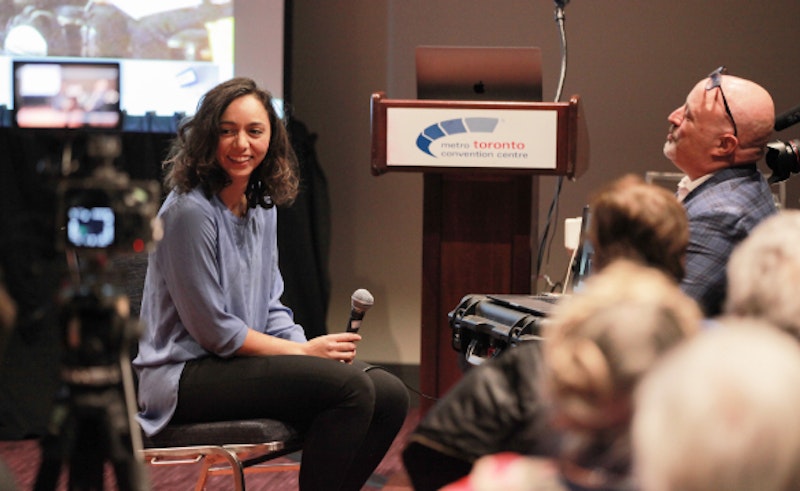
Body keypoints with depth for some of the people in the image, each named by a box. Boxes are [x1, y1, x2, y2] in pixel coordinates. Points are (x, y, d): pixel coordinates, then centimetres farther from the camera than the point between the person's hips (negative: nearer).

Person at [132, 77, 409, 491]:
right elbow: (212, 329, -16)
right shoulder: (190, 211, -16)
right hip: (186, 376, -8)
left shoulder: (261, 207, 11)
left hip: (246, 363, 8)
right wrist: (304, 352, -11)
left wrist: (313, 347, -4)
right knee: (351, 388, -25)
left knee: (389, 395, -7)